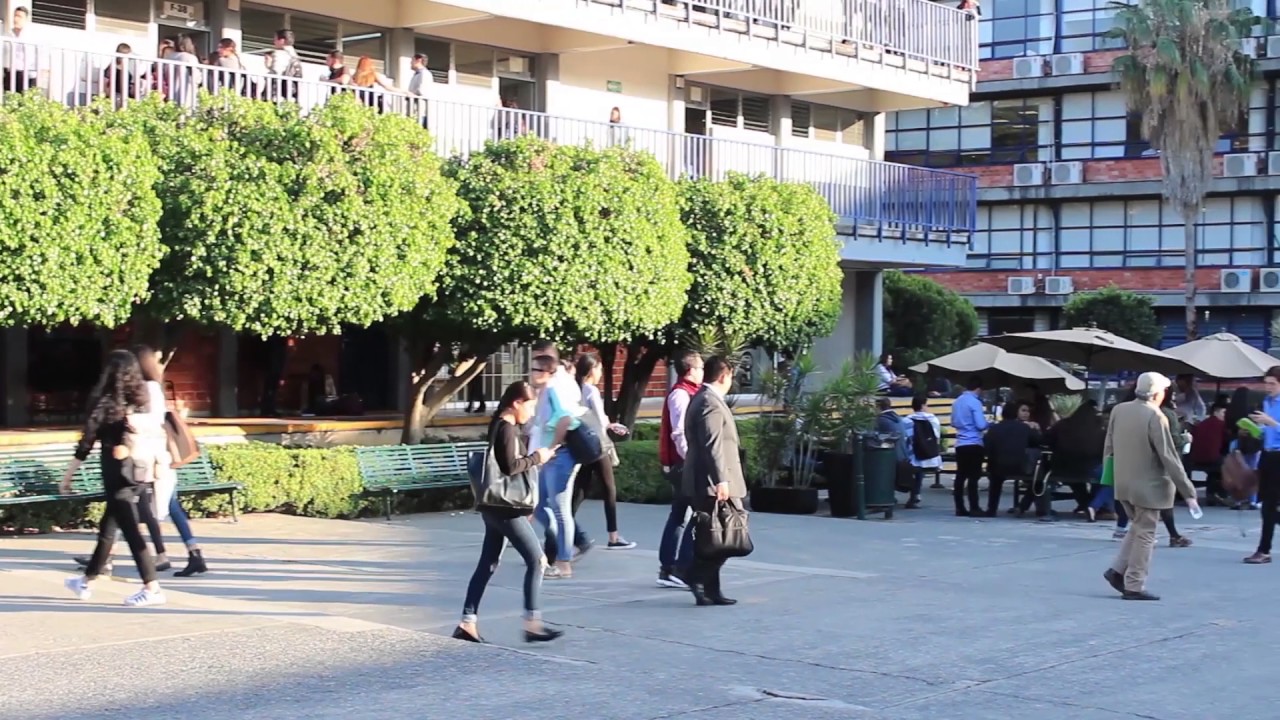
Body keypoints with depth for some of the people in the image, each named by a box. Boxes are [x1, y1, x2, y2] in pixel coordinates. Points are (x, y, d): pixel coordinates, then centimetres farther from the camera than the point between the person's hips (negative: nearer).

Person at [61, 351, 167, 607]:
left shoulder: (106, 403, -9)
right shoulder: (141, 402, 6)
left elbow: (87, 441, -5)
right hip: (139, 470, 6)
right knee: (107, 528, 18)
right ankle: (87, 580, 32)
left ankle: (152, 588, -9)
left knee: (131, 531, -5)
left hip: (118, 472, -6)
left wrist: (68, 474, 1)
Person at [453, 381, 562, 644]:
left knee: (487, 564, 11)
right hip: (506, 508, -10)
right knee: (536, 559, -6)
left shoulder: (500, 426, 15)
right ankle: (532, 623, -5)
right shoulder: (507, 428, -15)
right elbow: (510, 467, -23)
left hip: (495, 506, 10)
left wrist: (535, 459, 10)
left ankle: (467, 622, 11)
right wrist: (536, 457, -11)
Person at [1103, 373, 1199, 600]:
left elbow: (1109, 447, 8)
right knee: (1145, 535, 3)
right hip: (1147, 486, -7)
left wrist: (1113, 473, 22)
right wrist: (1188, 492, -13)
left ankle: (1118, 570, 16)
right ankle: (1134, 587, 6)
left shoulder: (1119, 410, 1)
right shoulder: (1155, 417, -18)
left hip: (1123, 484, 7)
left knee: (1138, 528, 23)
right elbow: (1169, 458, -18)